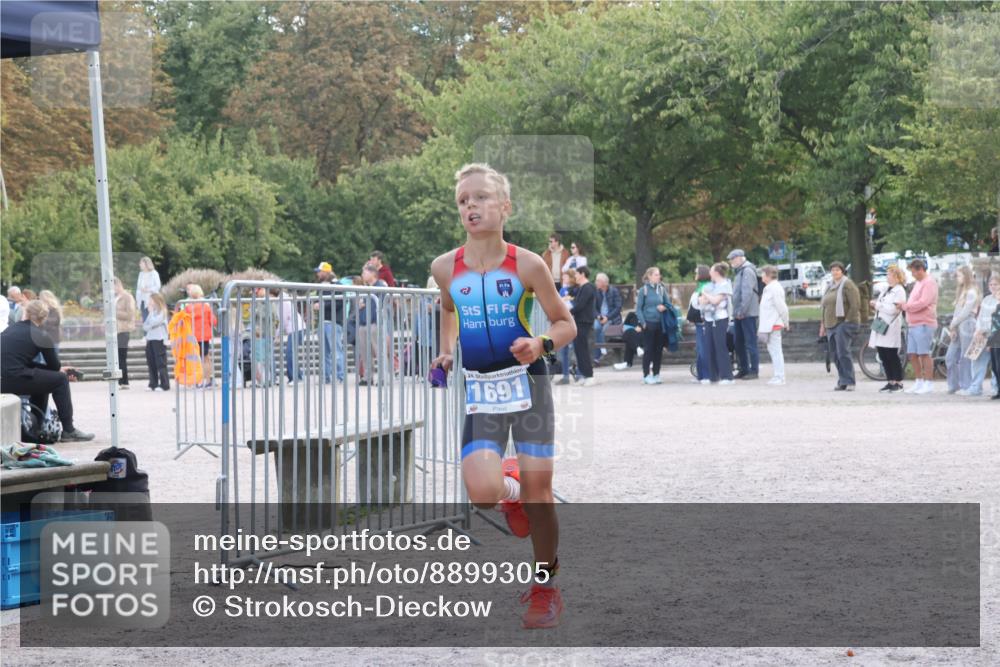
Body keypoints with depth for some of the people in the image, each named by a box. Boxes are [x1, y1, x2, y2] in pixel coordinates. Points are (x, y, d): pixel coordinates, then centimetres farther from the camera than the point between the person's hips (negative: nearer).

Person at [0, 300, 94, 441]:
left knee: (42, 377, 31)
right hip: (15, 380, -7)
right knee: (60, 379, 8)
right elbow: (55, 366, 6)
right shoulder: (40, 335, 0)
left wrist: (59, 369, 22)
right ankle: (69, 431, 10)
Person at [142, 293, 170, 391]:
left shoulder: (161, 312, -6)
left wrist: (151, 312, -7)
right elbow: (145, 326, 14)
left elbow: (153, 322, -18)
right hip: (150, 339, 7)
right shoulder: (151, 312, 14)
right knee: (151, 363, 7)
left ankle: (164, 385, -5)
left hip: (159, 340, -7)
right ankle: (153, 384, 13)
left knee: (160, 363, -7)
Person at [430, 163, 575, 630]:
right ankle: (511, 488, 21)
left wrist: (541, 344, -21)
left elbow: (566, 325, -2)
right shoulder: (445, 268, -4)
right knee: (483, 494, -17)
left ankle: (546, 585, 24)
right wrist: (447, 349, 5)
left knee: (537, 493, 2)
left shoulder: (526, 265, -11)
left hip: (527, 382, -1)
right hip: (479, 388, 2)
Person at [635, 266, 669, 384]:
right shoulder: (644, 290, -5)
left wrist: (664, 307, -8)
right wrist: (643, 322, -13)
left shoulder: (662, 289, 6)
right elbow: (638, 308, -4)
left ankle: (656, 374, 17)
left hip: (660, 323, 4)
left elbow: (668, 303, 15)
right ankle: (646, 375, 5)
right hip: (648, 323, -4)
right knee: (648, 349, -2)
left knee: (659, 349, 7)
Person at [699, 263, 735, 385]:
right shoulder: (710, 285, 16)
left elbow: (715, 300, -14)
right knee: (711, 348, 6)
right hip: (708, 318, 8)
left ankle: (727, 376, -10)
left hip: (720, 319, -7)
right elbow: (701, 300, 10)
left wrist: (706, 295, 0)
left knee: (721, 347, -10)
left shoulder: (725, 285, -5)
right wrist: (707, 298, -9)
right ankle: (713, 376, 10)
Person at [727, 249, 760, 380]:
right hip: (739, 314, 10)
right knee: (739, 342, 12)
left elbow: (747, 292, -21)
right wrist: (736, 311, 16)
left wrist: (741, 310, -22)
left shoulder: (747, 271, -12)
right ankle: (744, 369, 19)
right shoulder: (739, 272, 18)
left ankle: (754, 371, -4)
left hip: (748, 313, -10)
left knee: (750, 342, -6)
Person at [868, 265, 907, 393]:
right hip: (880, 326, 8)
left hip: (891, 328, -8)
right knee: (883, 356, 8)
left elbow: (893, 309, -18)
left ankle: (898, 382, 4)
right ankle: (890, 381, 15)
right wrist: (875, 304, 1)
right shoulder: (886, 290, 18)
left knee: (892, 356, -3)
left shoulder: (899, 291, -8)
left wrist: (878, 305, -11)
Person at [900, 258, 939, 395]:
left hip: (924, 324, -9)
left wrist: (906, 306, -10)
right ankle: (919, 383, 17)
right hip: (913, 324, 9)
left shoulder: (929, 283, -9)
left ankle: (929, 384, -3)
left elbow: (923, 303, -19)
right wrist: (906, 306, 5)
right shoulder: (918, 283, 21)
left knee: (924, 354, -7)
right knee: (913, 354, 9)